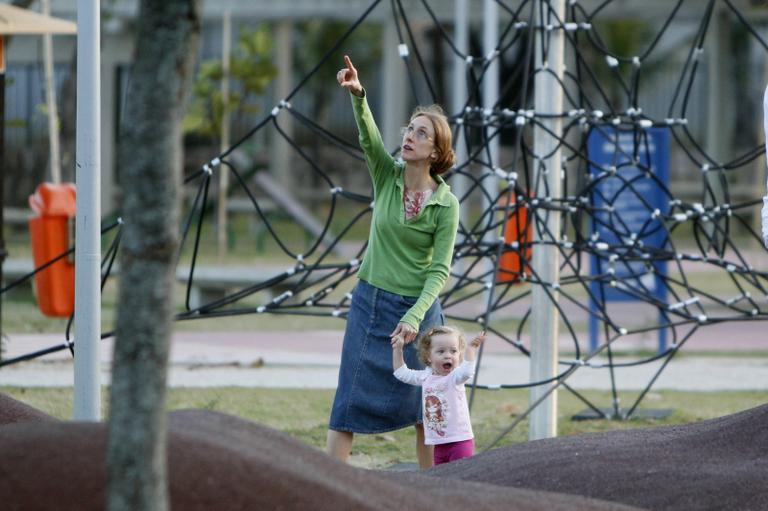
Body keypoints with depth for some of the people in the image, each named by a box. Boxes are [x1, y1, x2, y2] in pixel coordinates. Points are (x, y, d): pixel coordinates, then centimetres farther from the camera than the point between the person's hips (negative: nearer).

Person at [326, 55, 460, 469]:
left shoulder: (446, 204, -8)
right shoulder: (386, 175, -2)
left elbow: (440, 270, -10)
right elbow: (368, 136, -21)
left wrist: (414, 317, -23)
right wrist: (357, 96, -40)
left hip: (418, 307, -2)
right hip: (370, 303, 2)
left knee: (425, 407, 5)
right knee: (349, 402, -2)